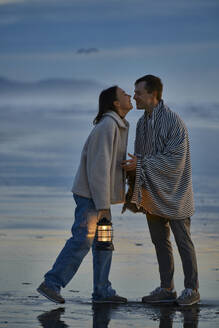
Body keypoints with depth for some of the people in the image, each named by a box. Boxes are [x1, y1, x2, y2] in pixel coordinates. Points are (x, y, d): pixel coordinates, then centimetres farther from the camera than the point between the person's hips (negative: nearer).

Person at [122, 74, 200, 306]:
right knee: (160, 241, 11)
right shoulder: (142, 123, 8)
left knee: (183, 241, 0)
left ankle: (192, 289, 8)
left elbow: (175, 160, -22)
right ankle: (166, 289, 18)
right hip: (153, 194, 8)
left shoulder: (173, 122, -17)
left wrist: (140, 164, -23)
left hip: (173, 192, -8)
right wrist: (135, 192, 8)